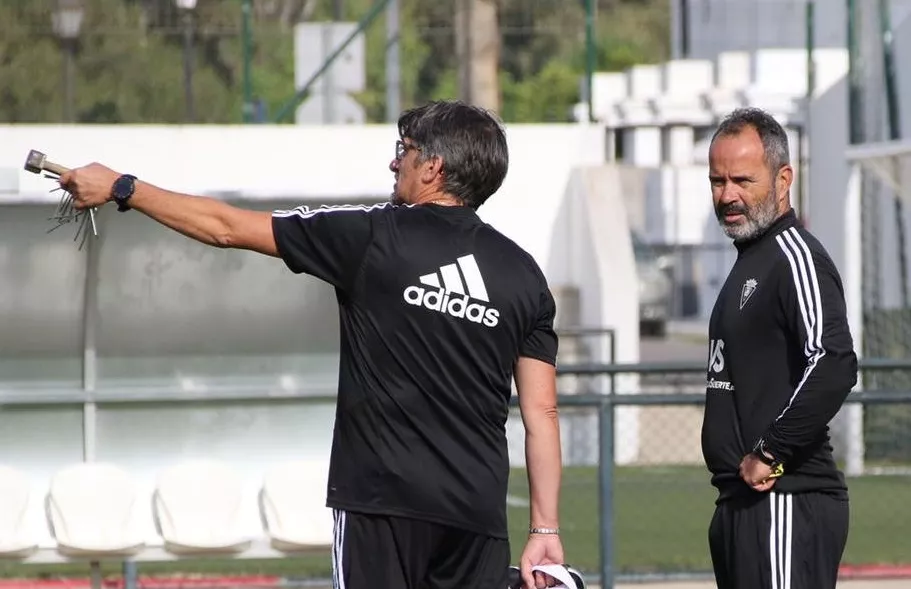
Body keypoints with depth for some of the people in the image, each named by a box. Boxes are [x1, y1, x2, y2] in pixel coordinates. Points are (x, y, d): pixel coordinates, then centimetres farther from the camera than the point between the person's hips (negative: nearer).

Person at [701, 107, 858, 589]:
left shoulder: (794, 256, -12)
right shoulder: (749, 260, 20)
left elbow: (834, 366, -26)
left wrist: (769, 453, -21)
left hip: (786, 503, -10)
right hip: (741, 503, 10)